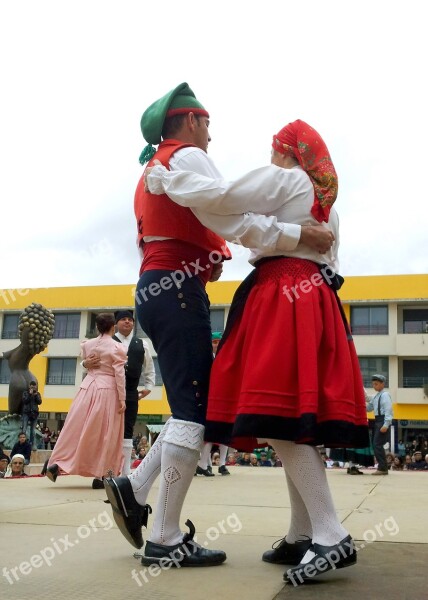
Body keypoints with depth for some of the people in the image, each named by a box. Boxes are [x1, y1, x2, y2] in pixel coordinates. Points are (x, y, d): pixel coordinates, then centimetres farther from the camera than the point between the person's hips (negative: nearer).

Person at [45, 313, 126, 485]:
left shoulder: (87, 345, 7)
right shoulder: (117, 347, -6)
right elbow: (119, 374, -9)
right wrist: (122, 398, -6)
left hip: (88, 387, 4)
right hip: (108, 390, -4)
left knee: (77, 428, 7)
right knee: (106, 434, 3)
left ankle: (57, 464, 3)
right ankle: (101, 472, 8)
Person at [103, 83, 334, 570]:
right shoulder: (188, 157, -3)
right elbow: (232, 220, -15)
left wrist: (205, 264, 18)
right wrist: (300, 235, -12)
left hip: (153, 288, 10)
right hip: (178, 289, -10)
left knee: (193, 406, 11)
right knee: (193, 410, -11)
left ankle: (134, 489, 5)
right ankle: (166, 540, -9)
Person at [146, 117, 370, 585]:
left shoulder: (282, 178, 2)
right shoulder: (326, 202, 28)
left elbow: (220, 197, -10)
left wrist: (165, 180, 1)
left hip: (283, 298, -9)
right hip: (316, 298, 9)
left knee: (277, 420, -15)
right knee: (295, 420, 6)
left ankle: (331, 537, -18)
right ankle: (302, 535, 7)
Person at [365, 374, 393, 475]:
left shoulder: (385, 395, -9)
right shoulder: (375, 396, 17)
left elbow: (388, 410, -17)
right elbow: (368, 409, 22)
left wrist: (386, 424, -23)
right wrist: (367, 400, 5)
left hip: (383, 420, -9)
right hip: (377, 421, 9)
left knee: (377, 444, -12)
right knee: (376, 444, 10)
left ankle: (382, 468, -7)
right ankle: (383, 467, 17)